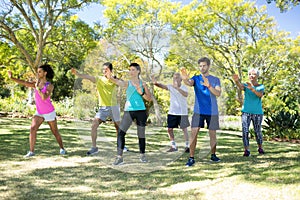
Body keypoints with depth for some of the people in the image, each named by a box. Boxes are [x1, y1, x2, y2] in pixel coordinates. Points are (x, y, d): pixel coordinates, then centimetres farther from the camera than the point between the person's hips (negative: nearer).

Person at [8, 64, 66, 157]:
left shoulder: (50, 86, -17)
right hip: (39, 113, 4)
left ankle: (62, 148, 32)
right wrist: (12, 77, -26)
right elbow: (23, 82, -15)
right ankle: (31, 151, -17)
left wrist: (37, 87, -28)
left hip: (49, 113, -4)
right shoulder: (36, 83, -3)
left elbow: (44, 98, -32)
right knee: (32, 129, -18)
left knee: (55, 132, 10)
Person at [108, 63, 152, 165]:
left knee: (141, 134, 8)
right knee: (121, 132, -12)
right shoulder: (127, 83, 3)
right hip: (129, 111, -1)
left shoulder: (143, 84, 7)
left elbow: (149, 98, 4)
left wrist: (141, 92, -12)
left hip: (141, 111, 1)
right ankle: (119, 157, -11)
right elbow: (117, 82, -18)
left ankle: (142, 155, 27)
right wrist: (109, 77, -36)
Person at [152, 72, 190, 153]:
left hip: (182, 113, -4)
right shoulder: (171, 87, 0)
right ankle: (173, 146, 19)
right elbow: (163, 86, -19)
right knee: (170, 129, 6)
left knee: (184, 129, 3)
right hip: (172, 112, 4)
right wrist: (156, 83, -41)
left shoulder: (184, 87, -9)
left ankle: (187, 146, 14)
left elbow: (186, 95, -30)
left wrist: (177, 87, -44)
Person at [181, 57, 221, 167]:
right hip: (198, 111, 0)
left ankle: (213, 155, 24)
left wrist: (208, 85, -27)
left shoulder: (215, 79, 6)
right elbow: (189, 83, -18)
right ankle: (191, 158, -8)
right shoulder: (196, 78, 6)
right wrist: (185, 79, -43)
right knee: (194, 133, -10)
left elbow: (218, 93, -10)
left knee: (212, 134, 6)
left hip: (212, 111, 0)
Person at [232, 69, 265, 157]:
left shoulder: (261, 86, 3)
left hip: (257, 113, 0)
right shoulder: (246, 85, 4)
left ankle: (260, 147, 30)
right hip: (246, 112, 0)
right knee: (245, 131, -12)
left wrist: (252, 89, -37)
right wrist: (236, 81, -44)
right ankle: (246, 150, -9)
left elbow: (260, 95, -18)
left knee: (257, 131, 9)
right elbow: (240, 86, -21)